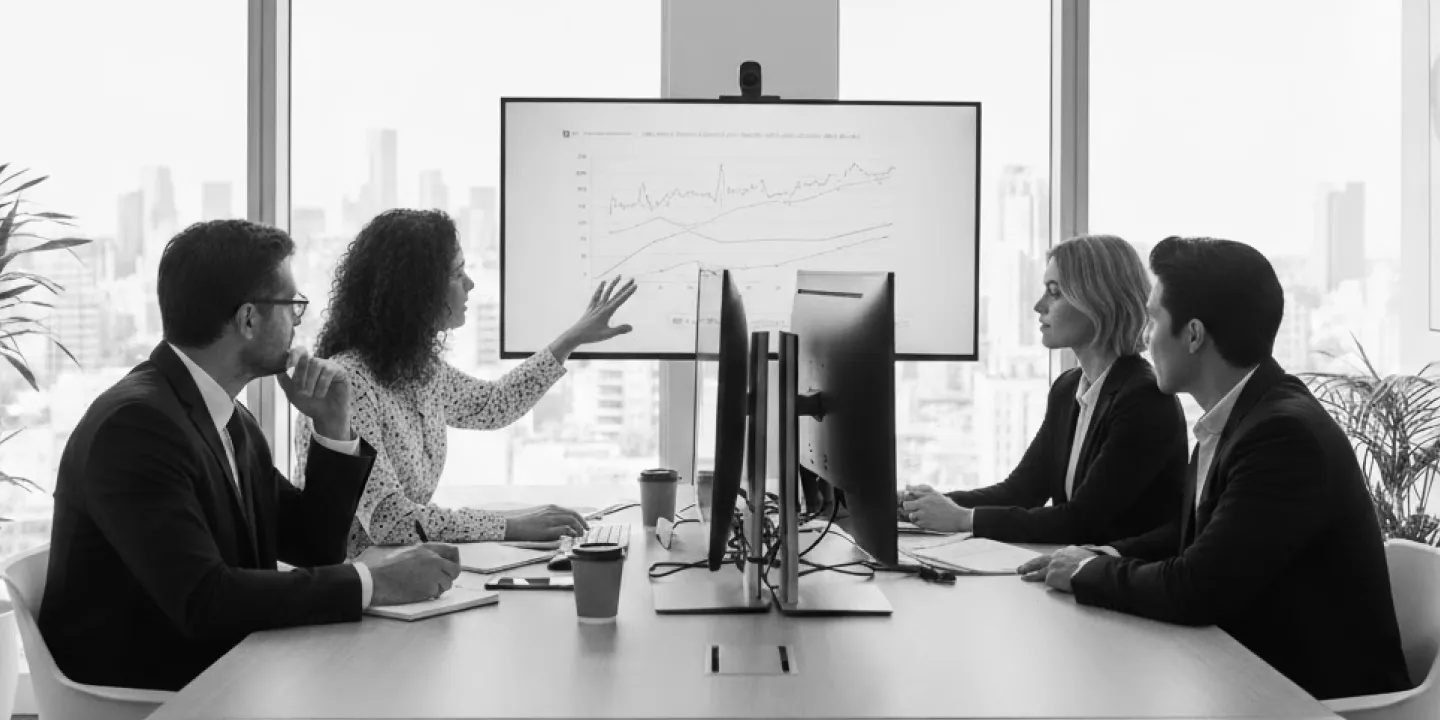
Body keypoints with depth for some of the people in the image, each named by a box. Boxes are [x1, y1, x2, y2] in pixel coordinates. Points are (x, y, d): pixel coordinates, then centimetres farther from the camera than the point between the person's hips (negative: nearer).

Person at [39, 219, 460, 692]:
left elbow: (313, 548, 12)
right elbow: (202, 600, -27)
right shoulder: (136, 422, -19)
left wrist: (333, 426, 0)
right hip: (136, 697, -8)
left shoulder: (233, 421, 7)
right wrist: (372, 583, -26)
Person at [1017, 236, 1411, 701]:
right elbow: (1188, 531, 15)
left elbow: (1195, 591, -25)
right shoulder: (1233, 417, 3)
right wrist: (1105, 558, -1)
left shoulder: (1286, 434, -24)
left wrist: (1088, 573, -10)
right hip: (1254, 666, 7)